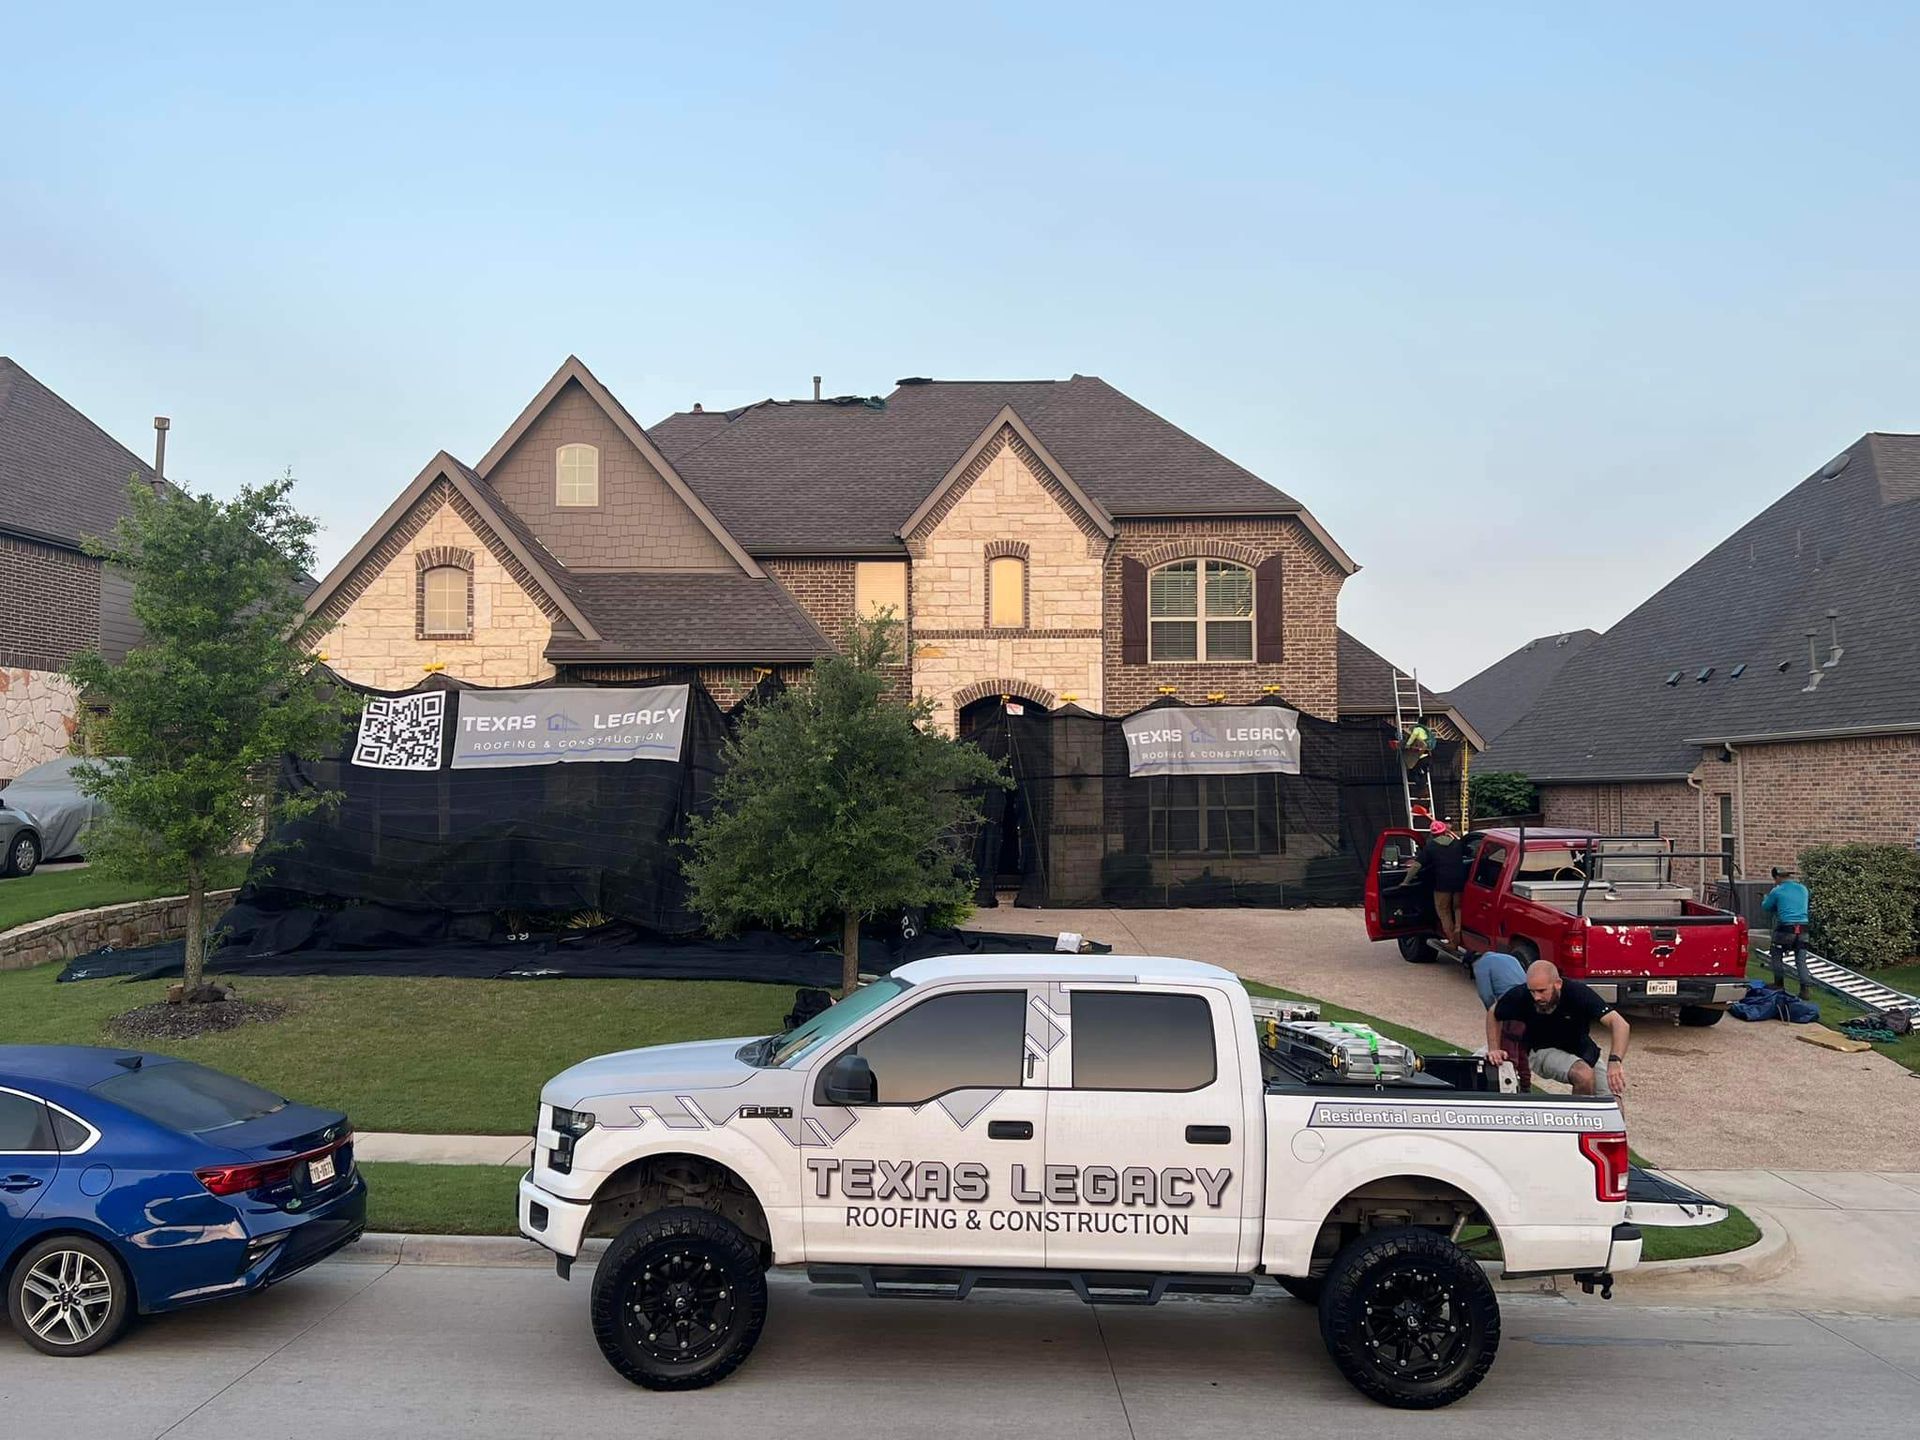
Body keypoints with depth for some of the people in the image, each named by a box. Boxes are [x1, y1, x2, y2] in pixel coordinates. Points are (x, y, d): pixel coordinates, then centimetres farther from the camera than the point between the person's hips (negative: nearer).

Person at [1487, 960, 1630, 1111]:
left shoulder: (1577, 992, -30)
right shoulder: (1520, 997, -25)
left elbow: (1621, 1024, -38)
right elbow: (1493, 1015, -4)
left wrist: (1615, 1060, -53)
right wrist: (1494, 1049, -15)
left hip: (1582, 1052, 2)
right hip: (1544, 1051, -1)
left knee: (1615, 1109, -11)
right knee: (1584, 1075, -31)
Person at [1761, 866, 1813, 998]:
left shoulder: (1777, 891, -5)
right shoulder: (1803, 889, 10)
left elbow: (1766, 907, 9)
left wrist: (1765, 897, 31)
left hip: (1785, 928, -4)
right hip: (1802, 929, 4)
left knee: (1776, 956, 14)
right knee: (1801, 960, 6)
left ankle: (1779, 984, 19)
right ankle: (1805, 988, -5)